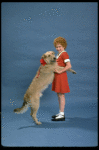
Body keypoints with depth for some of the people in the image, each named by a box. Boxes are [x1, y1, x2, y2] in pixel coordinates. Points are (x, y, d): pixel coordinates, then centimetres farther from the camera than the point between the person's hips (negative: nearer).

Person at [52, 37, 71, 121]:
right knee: (59, 95, 13)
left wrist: (60, 71, -23)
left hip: (61, 76, -10)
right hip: (57, 76, 10)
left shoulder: (64, 54, -14)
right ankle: (61, 113, 23)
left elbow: (69, 66, -24)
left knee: (61, 95, -5)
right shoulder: (59, 54, 16)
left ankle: (62, 115, 2)